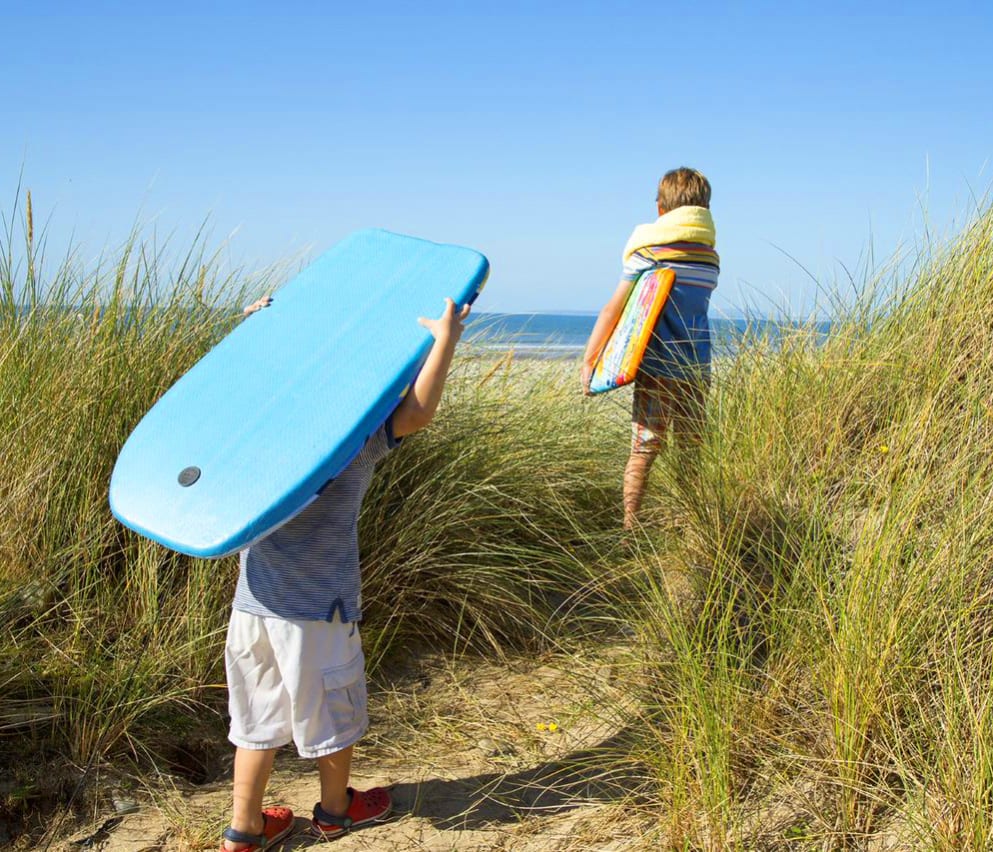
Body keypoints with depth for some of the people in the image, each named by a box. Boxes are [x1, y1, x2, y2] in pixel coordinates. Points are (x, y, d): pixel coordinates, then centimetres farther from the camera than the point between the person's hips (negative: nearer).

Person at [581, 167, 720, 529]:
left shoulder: (649, 251, -5)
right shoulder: (710, 259, 9)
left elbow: (613, 310, -6)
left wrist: (588, 360, -2)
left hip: (657, 369, -3)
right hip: (697, 370, 4)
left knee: (643, 450, -1)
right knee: (692, 453, 11)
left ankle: (628, 530, -2)